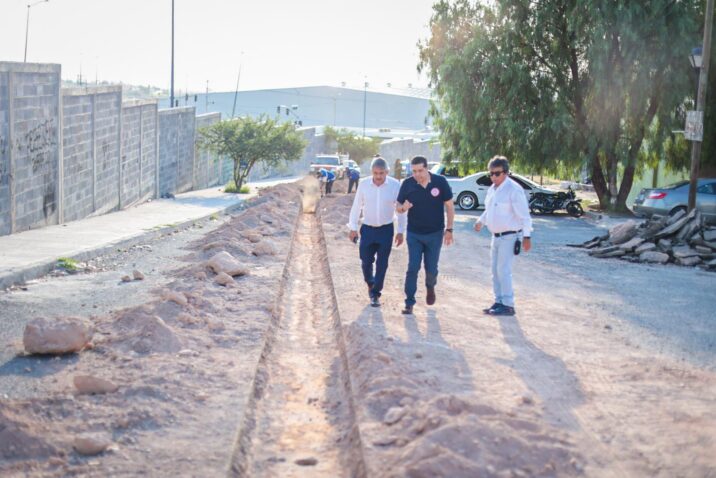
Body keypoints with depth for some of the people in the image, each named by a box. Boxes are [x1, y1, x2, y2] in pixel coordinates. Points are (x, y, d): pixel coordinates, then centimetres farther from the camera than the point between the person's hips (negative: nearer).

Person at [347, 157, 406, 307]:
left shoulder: (395, 185, -10)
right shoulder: (363, 184, -8)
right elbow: (356, 206, 2)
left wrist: (400, 231, -2)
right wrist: (353, 228, 3)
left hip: (386, 230, -1)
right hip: (368, 229, 1)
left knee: (382, 264, 3)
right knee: (366, 262, 6)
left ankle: (375, 294, 15)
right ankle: (371, 284, 35)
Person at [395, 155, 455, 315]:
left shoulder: (440, 182, -12)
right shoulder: (407, 184, -9)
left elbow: (449, 206, -3)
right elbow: (398, 208, 0)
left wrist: (449, 229, -5)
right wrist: (403, 207, -24)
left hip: (435, 234, 0)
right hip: (414, 234, 0)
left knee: (431, 268, 11)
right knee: (412, 269, -2)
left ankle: (430, 287, 43)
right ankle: (409, 303, 5)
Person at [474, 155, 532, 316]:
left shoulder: (514, 189, -16)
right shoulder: (492, 189, 10)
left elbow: (524, 215, -17)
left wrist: (527, 236, -19)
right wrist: (481, 221, 5)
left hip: (509, 236, -9)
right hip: (496, 236, 9)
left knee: (503, 271, -11)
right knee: (495, 271, 12)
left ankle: (508, 305, -5)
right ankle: (499, 301, 20)